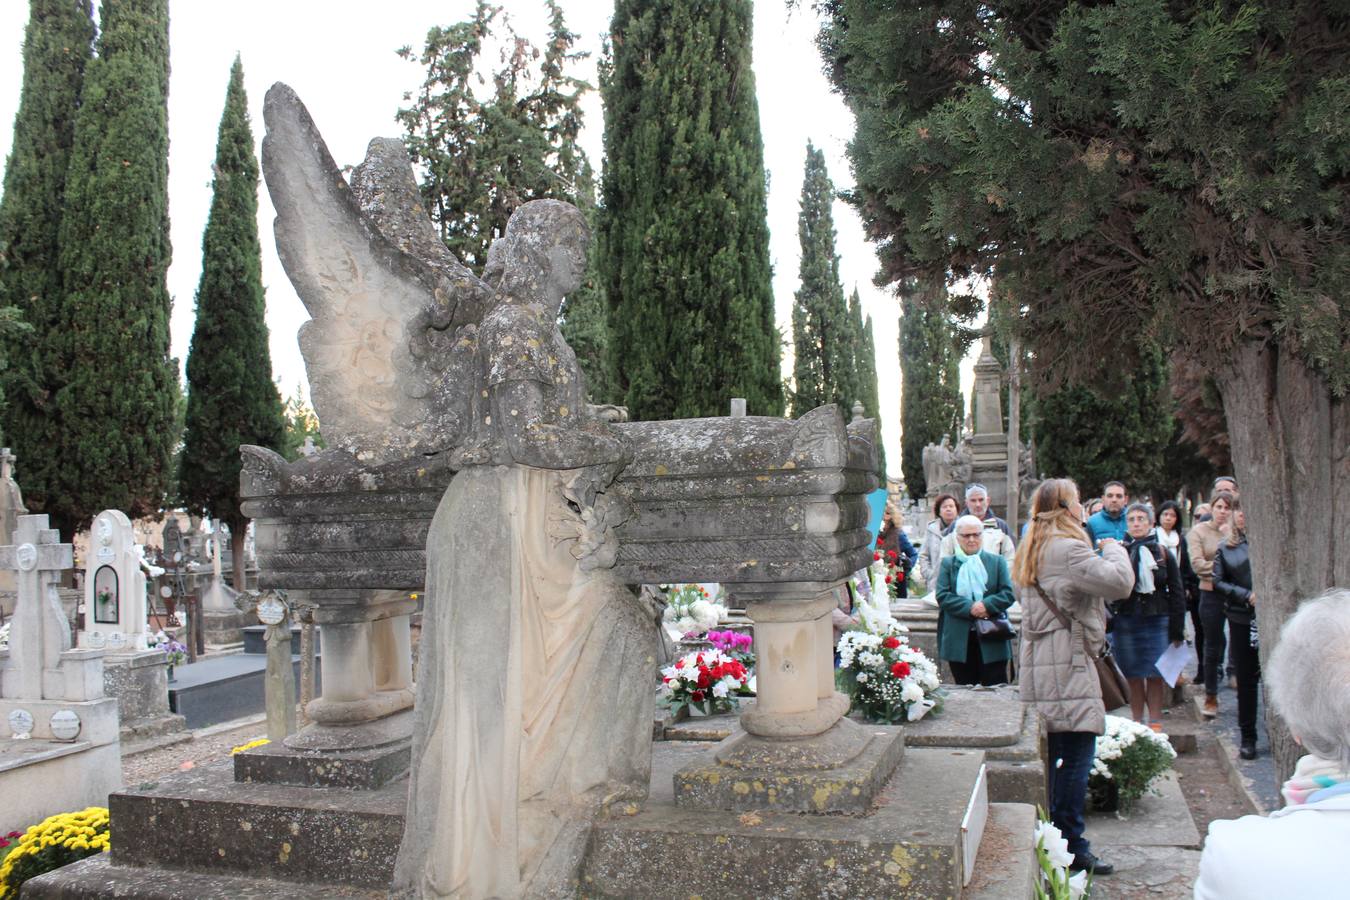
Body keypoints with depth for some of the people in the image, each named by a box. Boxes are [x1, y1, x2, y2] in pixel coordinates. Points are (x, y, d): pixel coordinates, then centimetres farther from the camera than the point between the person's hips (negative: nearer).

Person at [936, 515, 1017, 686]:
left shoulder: (997, 562, 9)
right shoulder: (948, 563, 8)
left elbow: (1009, 594, -1)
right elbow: (942, 596, -4)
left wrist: (986, 605, -17)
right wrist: (970, 608, -17)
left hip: (992, 640, 0)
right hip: (959, 640, 0)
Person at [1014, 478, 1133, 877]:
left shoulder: (1033, 551, 17)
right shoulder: (1068, 549, -14)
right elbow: (1120, 581, -19)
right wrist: (1114, 549, 0)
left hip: (1039, 663, 10)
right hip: (1066, 665, -10)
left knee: (1056, 755, 14)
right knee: (1077, 754, -6)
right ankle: (1071, 846, -2)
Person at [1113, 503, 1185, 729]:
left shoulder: (1163, 554, 4)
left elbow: (1177, 593, 5)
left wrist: (1177, 631, 2)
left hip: (1156, 621, 0)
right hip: (1125, 622, 0)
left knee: (1155, 676, 2)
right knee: (1134, 677, 6)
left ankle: (1155, 724, 11)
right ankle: (1137, 724, 16)